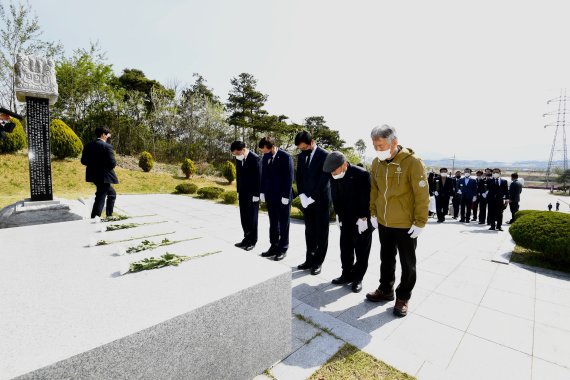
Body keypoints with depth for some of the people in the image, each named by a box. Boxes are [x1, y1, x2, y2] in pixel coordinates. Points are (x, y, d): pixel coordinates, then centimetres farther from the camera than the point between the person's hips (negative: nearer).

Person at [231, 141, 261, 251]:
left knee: (252, 218, 4)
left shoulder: (255, 159, -16)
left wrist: (256, 195, -16)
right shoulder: (239, 159, 5)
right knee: (244, 218, 12)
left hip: (252, 194, -7)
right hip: (242, 193, 7)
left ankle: (252, 241, 17)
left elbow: (258, 178, -16)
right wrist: (238, 191, 12)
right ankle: (247, 238, 24)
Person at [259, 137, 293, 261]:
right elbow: (264, 175, 11)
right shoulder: (265, 157, 6)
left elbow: (289, 178, -14)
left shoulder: (285, 157, -13)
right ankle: (274, 246, 25)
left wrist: (286, 196, -16)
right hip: (270, 196, 6)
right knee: (273, 223, 13)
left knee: (283, 224, 7)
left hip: (282, 196, -6)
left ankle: (283, 249, 17)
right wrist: (262, 192, 7)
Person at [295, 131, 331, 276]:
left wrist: (312, 198, -16)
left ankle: (318, 262, 17)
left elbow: (325, 179, -15)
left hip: (321, 200, -5)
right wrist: (302, 195, -5)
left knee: (321, 232, 6)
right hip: (306, 200, 6)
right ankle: (310, 259, 24)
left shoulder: (324, 155, -11)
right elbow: (299, 177, 9)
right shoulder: (301, 156, 7)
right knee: (309, 231, 12)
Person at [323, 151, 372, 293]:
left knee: (361, 251, 8)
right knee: (345, 249, 14)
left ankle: (357, 278, 23)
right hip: (345, 219, 5)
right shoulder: (334, 177, -5)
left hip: (362, 220, -5)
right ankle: (347, 274, 31)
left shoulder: (361, 174, -22)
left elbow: (366, 199, -18)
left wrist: (363, 218, -16)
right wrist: (338, 215, 6)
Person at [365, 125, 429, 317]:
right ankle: (386, 290, 38)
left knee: (407, 263, 12)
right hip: (383, 222, 5)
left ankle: (403, 297, 30)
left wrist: (420, 222, -15)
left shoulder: (412, 162, -18)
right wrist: (373, 213, 8)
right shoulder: (376, 162, -2)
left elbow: (422, 195, -16)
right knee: (386, 259, 19)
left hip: (406, 225, -5)